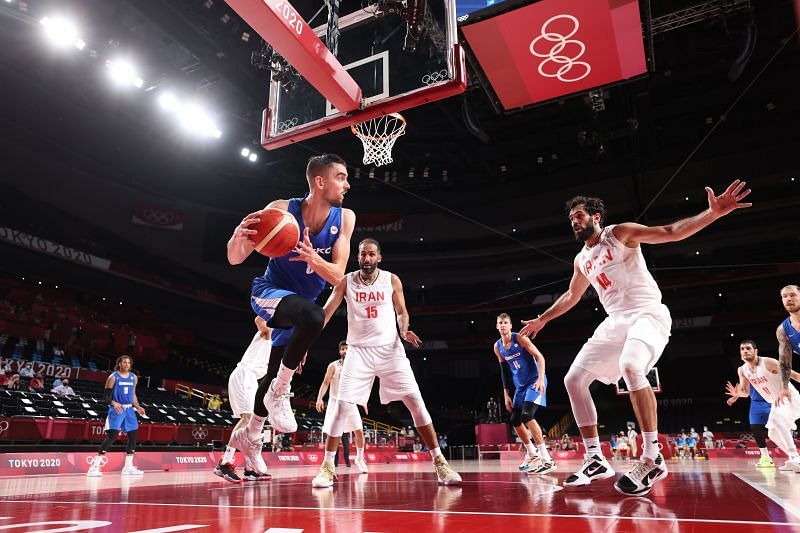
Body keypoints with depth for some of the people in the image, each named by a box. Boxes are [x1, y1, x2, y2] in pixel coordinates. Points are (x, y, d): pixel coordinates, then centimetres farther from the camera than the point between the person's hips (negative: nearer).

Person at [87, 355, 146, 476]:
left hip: (129, 409, 6)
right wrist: (114, 403, -25)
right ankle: (95, 466, -8)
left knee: (133, 436, 6)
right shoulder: (113, 377, -6)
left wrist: (137, 407, 6)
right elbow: (106, 396, -7)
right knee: (111, 436, -15)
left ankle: (128, 467, 18)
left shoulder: (133, 377, 10)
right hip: (116, 410, -6)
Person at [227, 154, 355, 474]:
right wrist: (238, 237, -41)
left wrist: (312, 257, -35)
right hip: (269, 292, -5)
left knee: (276, 373, 16)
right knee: (313, 316, -38)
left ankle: (249, 435, 41)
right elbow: (235, 259, -17)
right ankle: (280, 392, -17)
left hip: (299, 303, 5)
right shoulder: (282, 210, -21)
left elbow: (337, 276, -14)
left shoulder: (344, 219, -12)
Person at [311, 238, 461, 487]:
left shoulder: (391, 280, 0)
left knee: (416, 402, -7)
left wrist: (404, 331, -12)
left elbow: (401, 312, 10)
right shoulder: (346, 282, -1)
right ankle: (327, 467, 7)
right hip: (359, 351, 0)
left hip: (390, 350, 0)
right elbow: (326, 313, 2)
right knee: (343, 406, -10)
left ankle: (439, 463, 2)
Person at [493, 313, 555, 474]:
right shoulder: (497, 347, 4)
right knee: (515, 420, 6)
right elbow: (504, 370, 12)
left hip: (535, 381, -7)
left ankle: (547, 459, -19)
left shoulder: (519, 338, -14)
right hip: (520, 385, 7)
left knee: (527, 415, -23)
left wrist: (541, 378, -28)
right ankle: (532, 454, 25)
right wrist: (506, 394, 10)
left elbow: (539, 357, -16)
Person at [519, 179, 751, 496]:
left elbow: (671, 232, -11)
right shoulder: (581, 260, 17)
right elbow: (571, 296, 31)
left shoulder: (620, 233, -1)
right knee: (574, 380, -1)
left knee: (630, 367, -36)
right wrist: (542, 319, 36)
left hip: (647, 314, -7)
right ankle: (595, 461, 7)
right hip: (615, 323, 8)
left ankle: (652, 459, -23)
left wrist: (712, 213, -26)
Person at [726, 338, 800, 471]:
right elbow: (746, 392, 4)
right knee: (773, 433, 11)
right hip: (776, 403, 8)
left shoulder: (768, 362, -22)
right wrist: (737, 393, -19)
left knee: (776, 419, -34)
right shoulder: (742, 370, -2)